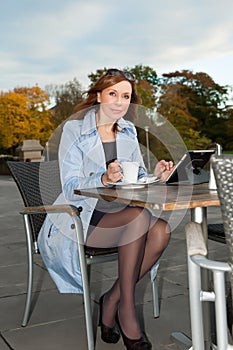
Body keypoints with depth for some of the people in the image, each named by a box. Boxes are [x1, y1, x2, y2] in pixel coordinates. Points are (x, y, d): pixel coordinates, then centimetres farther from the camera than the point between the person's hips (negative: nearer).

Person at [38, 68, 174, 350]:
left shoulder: (128, 131, 12)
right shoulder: (74, 129, -6)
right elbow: (70, 189, -13)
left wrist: (155, 177, -10)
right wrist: (103, 179, -31)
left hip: (118, 213, 6)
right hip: (81, 218, -5)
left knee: (161, 230, -24)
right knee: (140, 217, -31)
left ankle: (112, 300, -9)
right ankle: (126, 309, -18)